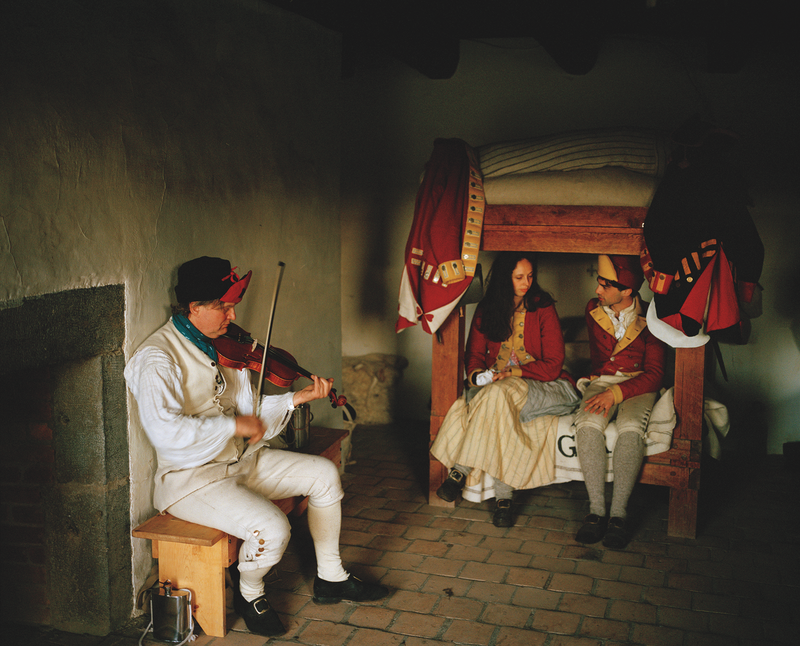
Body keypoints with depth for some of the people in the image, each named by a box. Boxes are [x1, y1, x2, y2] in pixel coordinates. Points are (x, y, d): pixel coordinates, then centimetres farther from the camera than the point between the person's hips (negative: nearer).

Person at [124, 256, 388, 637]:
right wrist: (234, 426, -27)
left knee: (323, 474, 6)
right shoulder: (158, 359, -19)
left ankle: (330, 578, 20)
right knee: (273, 528, -28)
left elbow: (247, 410, 8)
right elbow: (164, 430, -33)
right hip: (193, 478, -9)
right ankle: (250, 595, 7)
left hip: (241, 460, 9)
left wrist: (298, 398, -6)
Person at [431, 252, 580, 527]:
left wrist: (511, 374, -18)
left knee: (500, 394, -35)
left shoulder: (543, 309, -4)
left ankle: (461, 470, -24)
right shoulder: (486, 310, 7)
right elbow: (474, 354, 10)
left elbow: (552, 364, -8)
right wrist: (477, 375, -14)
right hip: (496, 386, 4)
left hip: (542, 386, -3)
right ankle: (503, 496, -25)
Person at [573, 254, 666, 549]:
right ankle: (596, 509, -30)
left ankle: (619, 513, -29)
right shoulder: (593, 310, 5)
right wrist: (604, 388, 5)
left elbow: (654, 374, -12)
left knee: (631, 428, -35)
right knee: (587, 423, -31)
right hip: (601, 381, 3)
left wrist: (616, 392, -24)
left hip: (638, 385, -3)